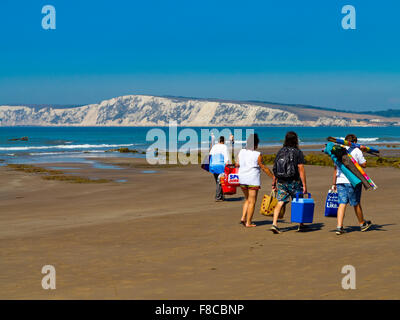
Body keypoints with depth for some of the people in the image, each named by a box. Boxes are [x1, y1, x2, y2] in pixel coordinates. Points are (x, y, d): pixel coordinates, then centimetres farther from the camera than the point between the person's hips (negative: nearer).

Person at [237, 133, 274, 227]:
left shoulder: (241, 152, 1)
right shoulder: (257, 155, -12)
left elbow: (237, 164, 7)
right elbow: (264, 168, -7)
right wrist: (273, 176, 2)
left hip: (242, 179, 5)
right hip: (253, 180, -5)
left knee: (247, 199, 20)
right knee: (252, 202, 3)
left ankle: (243, 217, 7)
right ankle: (248, 222, 3)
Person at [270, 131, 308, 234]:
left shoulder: (280, 151, 6)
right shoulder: (297, 152, -8)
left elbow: (275, 168, 8)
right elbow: (301, 170, -12)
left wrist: (274, 183, 16)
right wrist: (304, 185, -9)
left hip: (281, 182, 4)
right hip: (294, 181, -3)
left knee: (280, 202, 0)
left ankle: (274, 224, -15)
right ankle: (301, 225, 24)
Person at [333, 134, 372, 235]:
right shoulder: (356, 150, -3)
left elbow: (335, 168, 15)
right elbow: (364, 164, -1)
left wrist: (334, 183, 19)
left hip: (340, 181, 4)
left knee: (342, 203, 1)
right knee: (356, 203, 9)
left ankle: (339, 227, -9)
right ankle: (362, 224, 27)